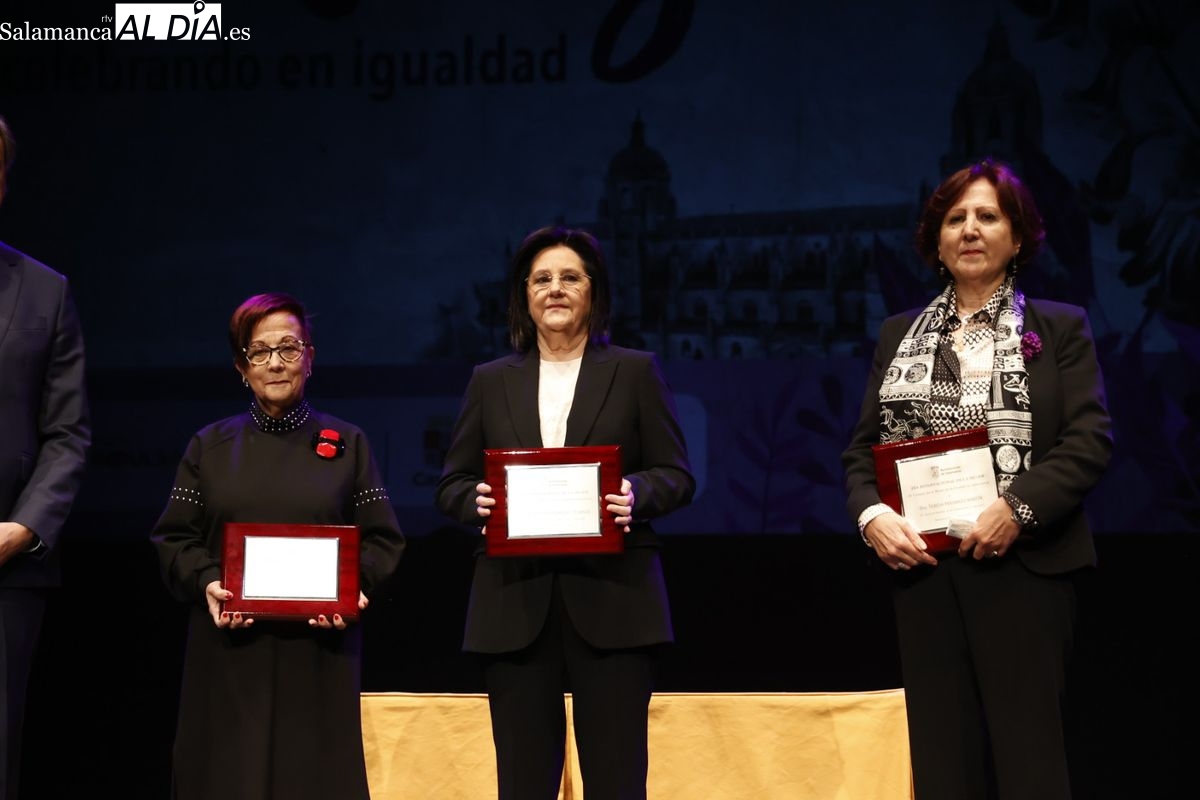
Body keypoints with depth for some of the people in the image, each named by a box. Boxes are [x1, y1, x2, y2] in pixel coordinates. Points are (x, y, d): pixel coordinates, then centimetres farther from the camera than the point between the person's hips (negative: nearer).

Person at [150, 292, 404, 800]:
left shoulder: (346, 444, 8)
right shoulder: (210, 447, 11)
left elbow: (383, 539, 4)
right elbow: (175, 537, 7)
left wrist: (353, 589, -14)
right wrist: (206, 583, -12)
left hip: (318, 651, -1)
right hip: (229, 651, 1)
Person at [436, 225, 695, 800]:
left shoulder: (635, 372, 9)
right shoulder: (490, 381, 14)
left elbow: (676, 475, 6)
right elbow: (451, 485, 12)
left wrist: (635, 493, -16)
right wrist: (478, 499, -11)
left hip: (610, 599, -2)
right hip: (515, 601, 2)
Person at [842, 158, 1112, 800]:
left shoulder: (1060, 327, 6)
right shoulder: (898, 335, 16)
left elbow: (1090, 439, -4)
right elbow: (862, 450, 12)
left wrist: (1018, 509, -17)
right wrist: (872, 515, -7)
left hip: (1022, 565, -3)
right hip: (924, 568, 3)